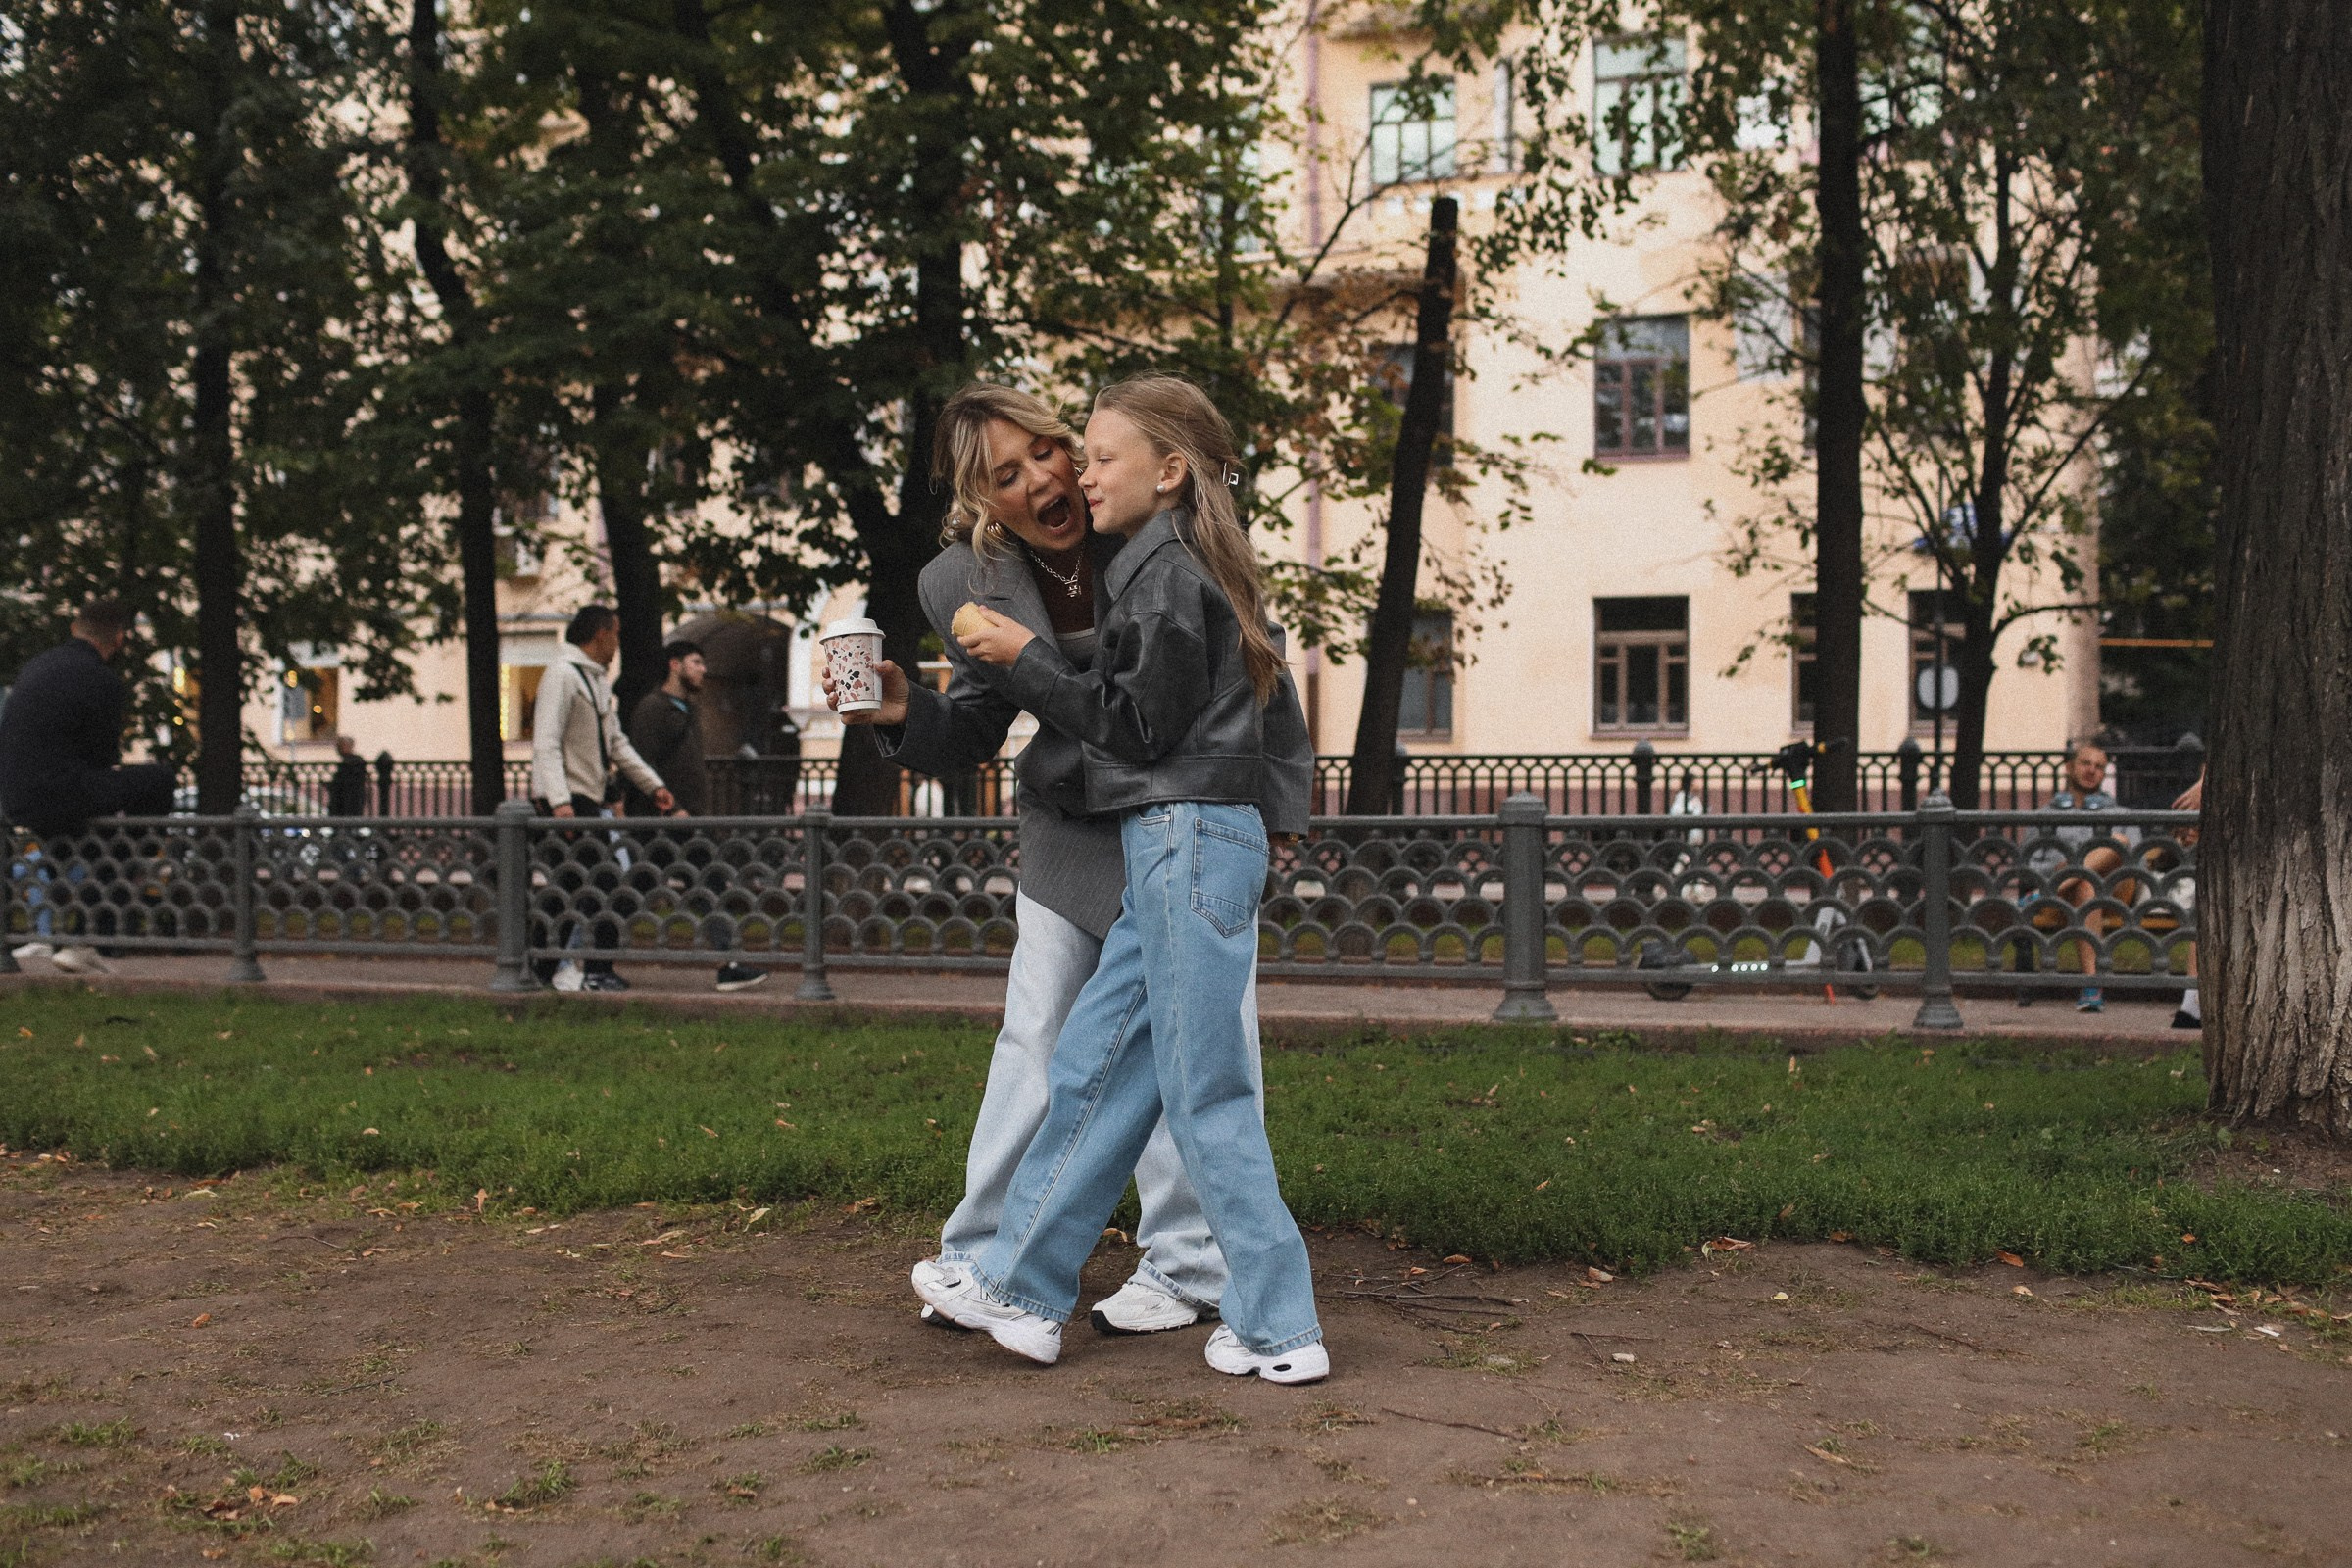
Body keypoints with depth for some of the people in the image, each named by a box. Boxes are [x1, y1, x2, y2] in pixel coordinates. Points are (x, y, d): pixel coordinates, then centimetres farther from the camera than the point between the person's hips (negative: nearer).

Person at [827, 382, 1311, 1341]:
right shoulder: (967, 584, -9)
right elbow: (974, 735, -1)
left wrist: (1280, 795, -4)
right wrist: (903, 714, -21)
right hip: (1069, 836, 3)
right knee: (1035, 1038, 9)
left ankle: (1186, 1268, 15)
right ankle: (983, 1255, 22)